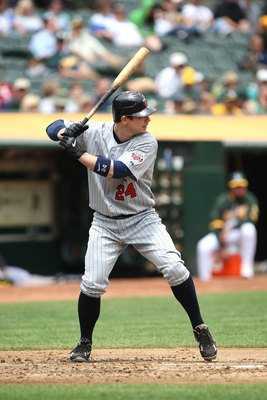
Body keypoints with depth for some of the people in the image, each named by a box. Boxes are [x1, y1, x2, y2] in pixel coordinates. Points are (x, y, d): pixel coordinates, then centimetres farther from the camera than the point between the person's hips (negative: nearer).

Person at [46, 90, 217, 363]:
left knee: (174, 267, -18)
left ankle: (200, 330, -3)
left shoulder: (147, 143, -13)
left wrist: (79, 153, -26)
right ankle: (84, 343, 13)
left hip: (142, 219, -1)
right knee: (92, 283, -10)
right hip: (105, 224, 1)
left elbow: (119, 170, -26)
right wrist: (67, 131, -23)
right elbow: (54, 128, 0)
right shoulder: (95, 132, -7)